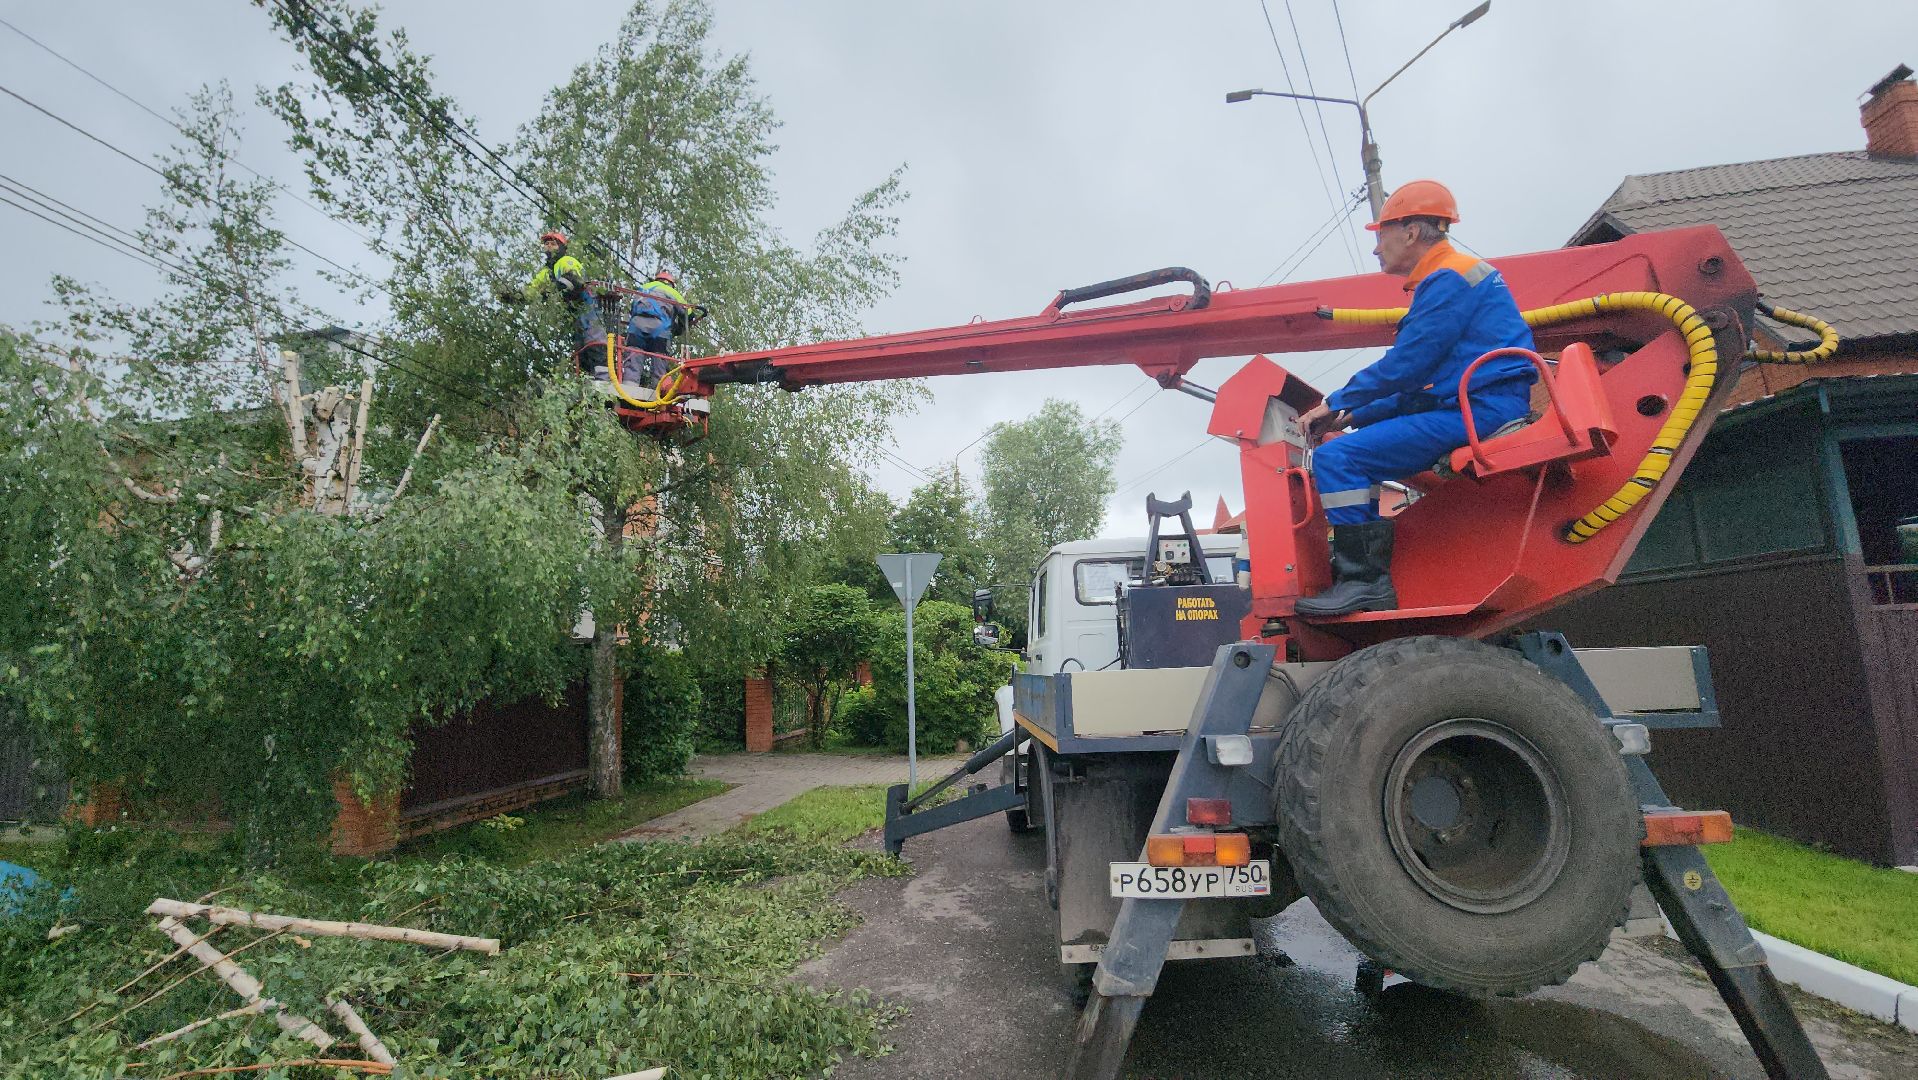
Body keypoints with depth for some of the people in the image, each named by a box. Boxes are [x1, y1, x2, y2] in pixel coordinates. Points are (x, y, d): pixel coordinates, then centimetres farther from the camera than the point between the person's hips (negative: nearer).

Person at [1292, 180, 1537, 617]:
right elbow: (1418, 383, 21)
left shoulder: (1448, 280, -10)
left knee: (1337, 458, -20)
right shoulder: (1444, 282, 23)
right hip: (1465, 407, 11)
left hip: (1478, 412, -11)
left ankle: (1365, 580, -21)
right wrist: (1351, 417, 13)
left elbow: (1403, 366, -16)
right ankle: (1359, 567, 9)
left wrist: (1336, 404, -3)